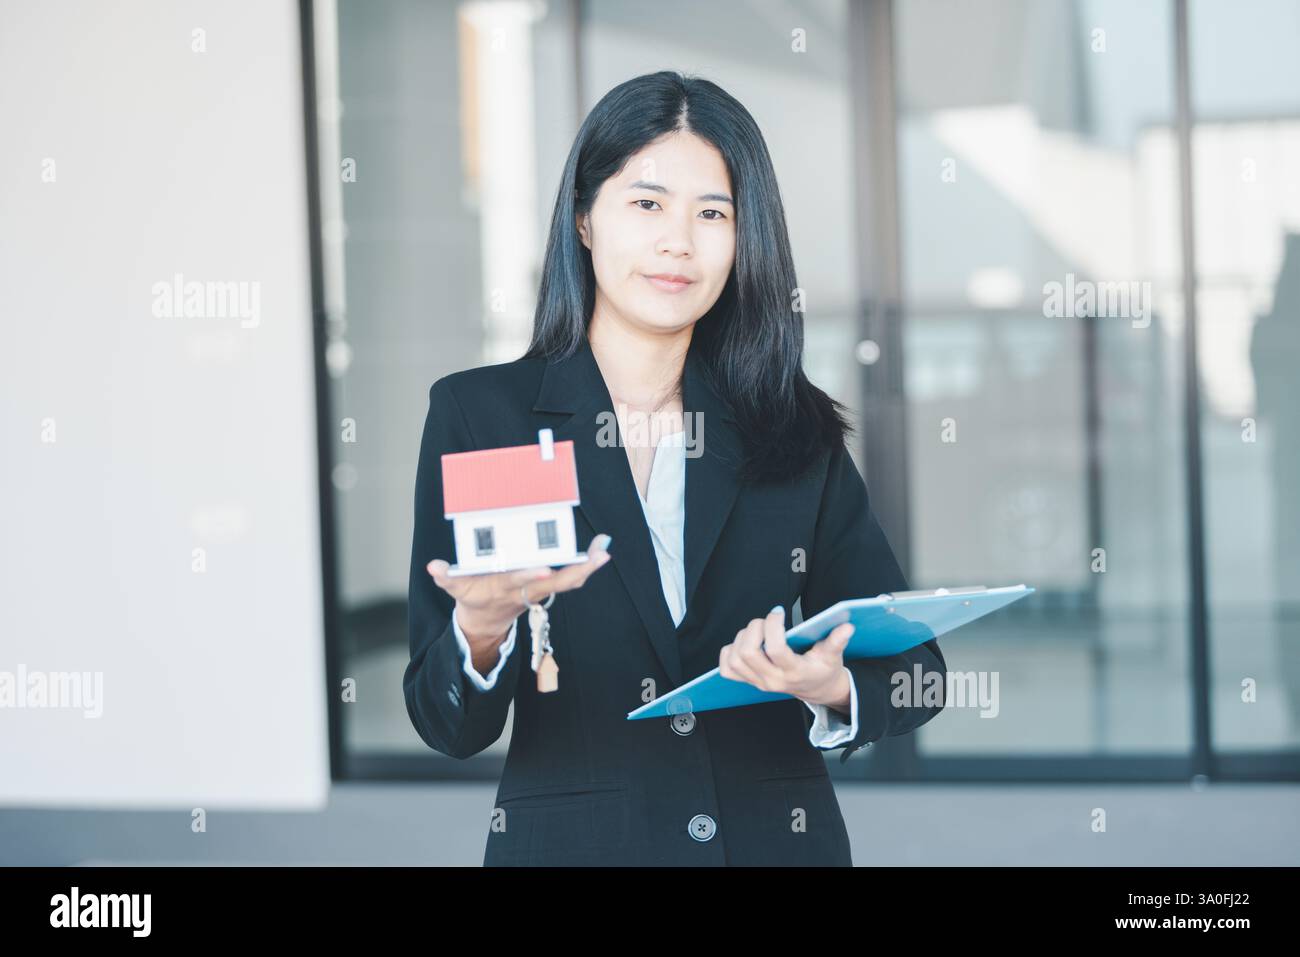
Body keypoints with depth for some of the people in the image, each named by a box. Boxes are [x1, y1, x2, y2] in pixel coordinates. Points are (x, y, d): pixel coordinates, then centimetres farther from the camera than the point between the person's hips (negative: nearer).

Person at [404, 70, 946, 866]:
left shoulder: (795, 431, 2)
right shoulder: (478, 413, -5)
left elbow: (915, 668, -1)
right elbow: (449, 726, -8)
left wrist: (833, 693, -22)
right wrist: (482, 630, -29)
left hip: (777, 839, 2)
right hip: (570, 840, -2)